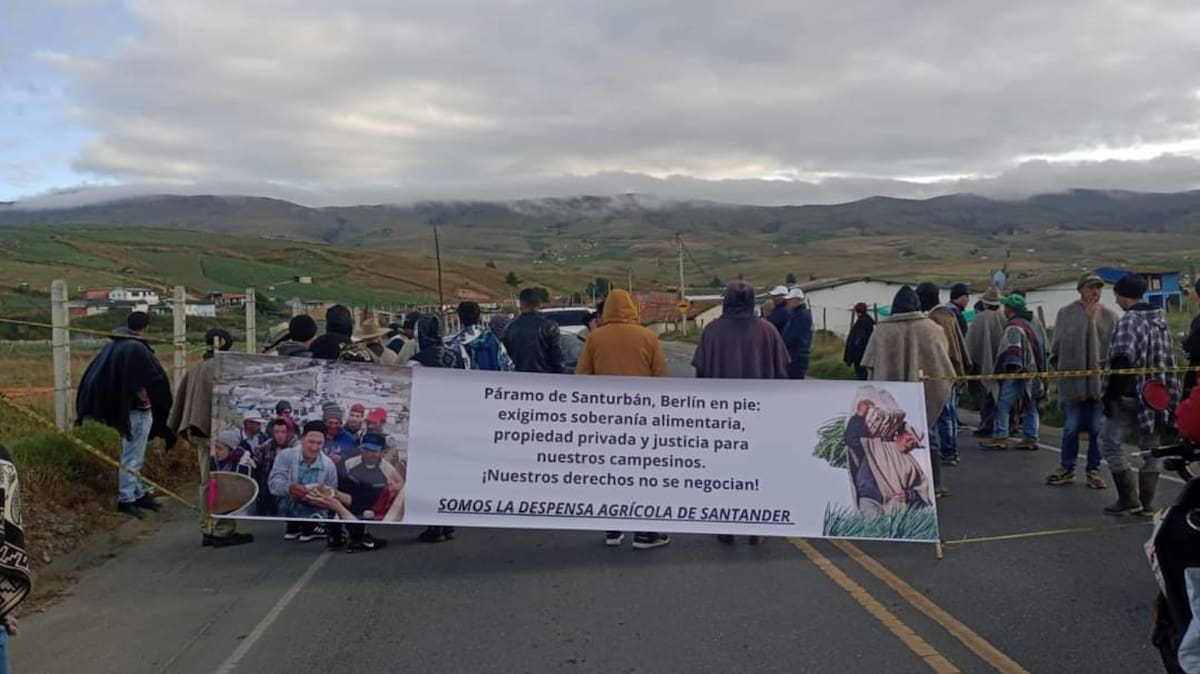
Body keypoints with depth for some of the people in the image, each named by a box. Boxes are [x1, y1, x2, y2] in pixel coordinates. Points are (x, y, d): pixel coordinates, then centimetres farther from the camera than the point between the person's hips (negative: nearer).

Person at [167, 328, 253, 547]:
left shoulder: (195, 369, 14)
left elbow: (181, 399, 17)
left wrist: (186, 430, 22)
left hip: (198, 430, 9)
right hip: (215, 431, -9)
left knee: (207, 482, 13)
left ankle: (207, 531, 18)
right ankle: (223, 531, -3)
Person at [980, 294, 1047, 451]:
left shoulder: (1014, 326, -13)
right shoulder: (1032, 323, 17)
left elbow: (1014, 349, -24)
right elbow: (1043, 348, 23)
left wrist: (1012, 367, -25)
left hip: (1017, 373, -9)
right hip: (1033, 372, 10)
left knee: (1003, 404, -3)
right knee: (1030, 407, 11)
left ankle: (1000, 437, -2)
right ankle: (1031, 438, 14)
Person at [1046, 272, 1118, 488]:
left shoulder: (1110, 316, 4)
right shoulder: (1065, 313, 2)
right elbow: (1056, 345, 6)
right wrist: (1059, 367, 3)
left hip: (1100, 380, 1)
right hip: (1072, 380, -1)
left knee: (1097, 428, 7)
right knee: (1071, 428, 6)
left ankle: (1093, 470, 18)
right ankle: (1067, 468, 19)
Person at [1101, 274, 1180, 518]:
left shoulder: (1130, 320, -13)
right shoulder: (1161, 320, 14)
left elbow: (1122, 361, -21)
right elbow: (1169, 360, 17)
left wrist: (1111, 394, -16)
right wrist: (1169, 396, 20)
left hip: (1131, 396, -8)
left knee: (1110, 442, 2)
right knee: (1150, 447, 11)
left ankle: (1128, 498, 0)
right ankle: (1147, 504, 13)